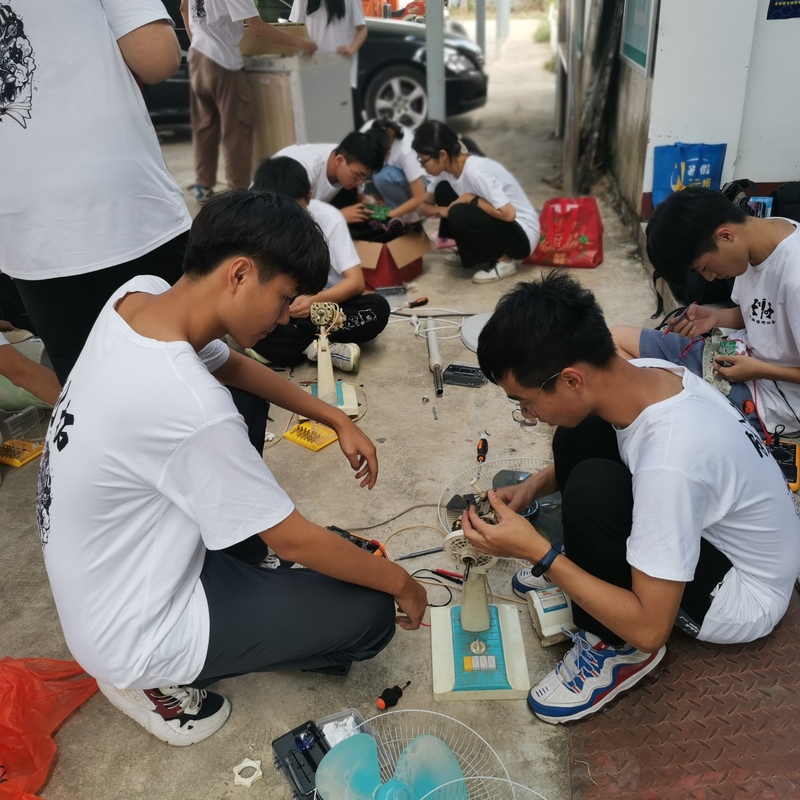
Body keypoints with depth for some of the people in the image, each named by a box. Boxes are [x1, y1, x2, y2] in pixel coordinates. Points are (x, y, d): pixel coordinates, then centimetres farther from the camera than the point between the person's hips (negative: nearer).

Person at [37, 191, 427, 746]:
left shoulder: (138, 293, -12)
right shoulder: (192, 409, -36)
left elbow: (230, 364, 8)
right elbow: (293, 540, -23)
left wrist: (337, 420, 1)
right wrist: (402, 584, -7)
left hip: (97, 583, 8)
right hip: (134, 638, -8)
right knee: (370, 616, -5)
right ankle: (158, 679, 7)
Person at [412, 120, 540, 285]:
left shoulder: (475, 172, -28)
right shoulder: (448, 168, -2)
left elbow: (508, 214, -33)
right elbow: (424, 204, 9)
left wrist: (472, 199, -21)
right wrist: (440, 211, -14)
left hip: (521, 236, -9)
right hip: (499, 227, 9)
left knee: (459, 214, -29)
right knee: (442, 190, 2)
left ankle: (503, 261, -9)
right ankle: (476, 255, 8)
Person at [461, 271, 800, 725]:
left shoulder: (668, 464, -38)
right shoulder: (645, 373, -15)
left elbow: (651, 629, -30)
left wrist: (537, 552, -27)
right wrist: (536, 486, -5)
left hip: (743, 597, -7)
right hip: (712, 526, 7)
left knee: (593, 488, -31)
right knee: (579, 436, -6)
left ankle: (618, 649, -6)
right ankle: (596, 579, 7)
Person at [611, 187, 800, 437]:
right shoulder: (756, 238, -4)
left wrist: (760, 370, -20)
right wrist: (717, 317, -5)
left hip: (769, 397, -9)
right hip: (741, 353, 9)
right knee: (614, 339, 4)